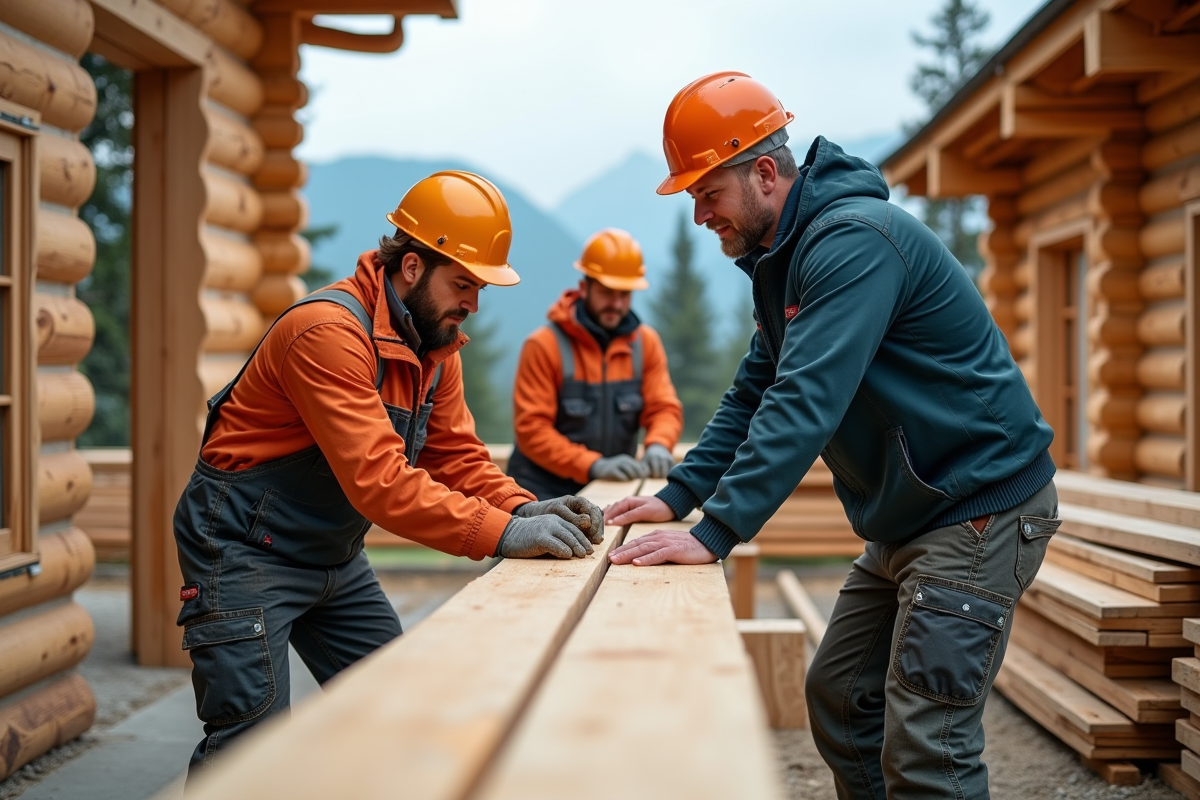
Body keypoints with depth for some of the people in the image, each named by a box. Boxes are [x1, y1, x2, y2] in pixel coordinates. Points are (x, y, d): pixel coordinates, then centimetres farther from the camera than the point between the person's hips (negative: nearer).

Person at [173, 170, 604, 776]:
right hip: (245, 549, -9)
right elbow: (377, 479, -35)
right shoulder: (329, 332, -27)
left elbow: (456, 454, 2)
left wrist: (524, 510, -17)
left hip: (334, 557, 9)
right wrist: (501, 533, -38)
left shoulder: (437, 342, 3)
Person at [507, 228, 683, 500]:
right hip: (546, 491, -4)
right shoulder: (544, 345, -8)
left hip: (613, 490, 4)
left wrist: (658, 445, -20)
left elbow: (665, 408, 3)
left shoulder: (646, 342, 6)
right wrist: (593, 465, -24)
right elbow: (531, 430, -13)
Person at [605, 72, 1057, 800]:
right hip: (910, 516, 10)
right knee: (839, 699, 14)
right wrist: (678, 496, 4)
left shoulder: (853, 241, -22)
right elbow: (757, 393, 14)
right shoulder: (782, 259, 11)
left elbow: (806, 403, -30)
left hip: (981, 507, -10)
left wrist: (715, 534, -32)